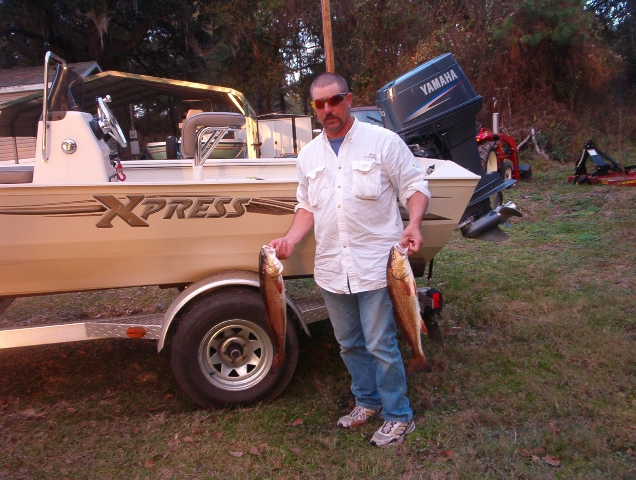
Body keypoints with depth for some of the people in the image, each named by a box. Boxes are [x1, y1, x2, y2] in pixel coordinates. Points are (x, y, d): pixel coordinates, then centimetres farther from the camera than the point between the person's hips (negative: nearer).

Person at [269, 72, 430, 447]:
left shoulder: (383, 141, -3)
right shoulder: (309, 155, 12)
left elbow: (415, 186, -2)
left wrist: (414, 224, -20)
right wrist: (291, 239, 2)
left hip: (375, 264, -5)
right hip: (331, 267, 6)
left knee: (380, 344, 0)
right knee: (349, 342, 18)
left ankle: (398, 416, 20)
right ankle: (368, 402, 39)